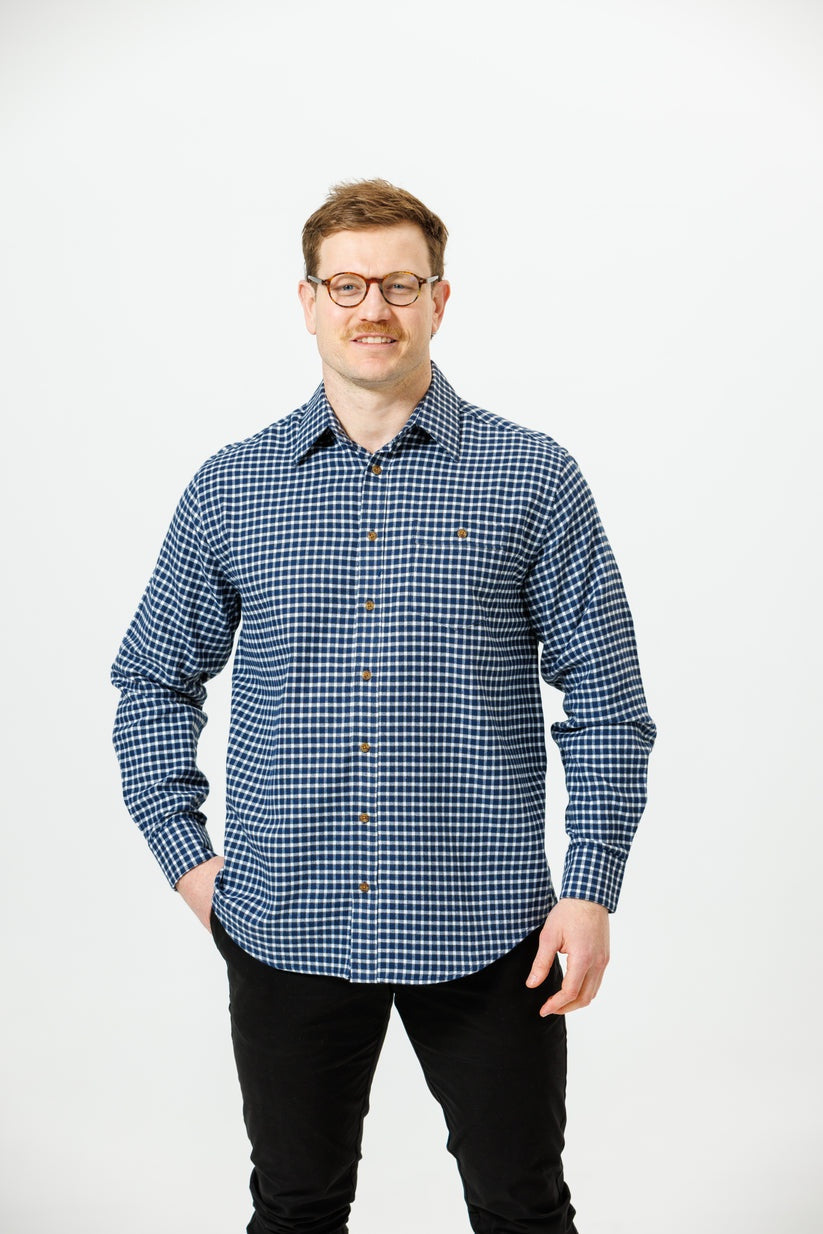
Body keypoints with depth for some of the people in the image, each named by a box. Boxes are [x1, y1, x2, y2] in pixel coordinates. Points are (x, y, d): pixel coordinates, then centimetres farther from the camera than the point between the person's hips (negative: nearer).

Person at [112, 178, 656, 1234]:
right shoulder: (230, 488, 4)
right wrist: (186, 855, 4)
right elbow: (153, 680, 12)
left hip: (483, 922, -1)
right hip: (285, 925, 2)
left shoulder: (535, 479, -1)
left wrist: (591, 886, -6)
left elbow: (605, 699, 0)